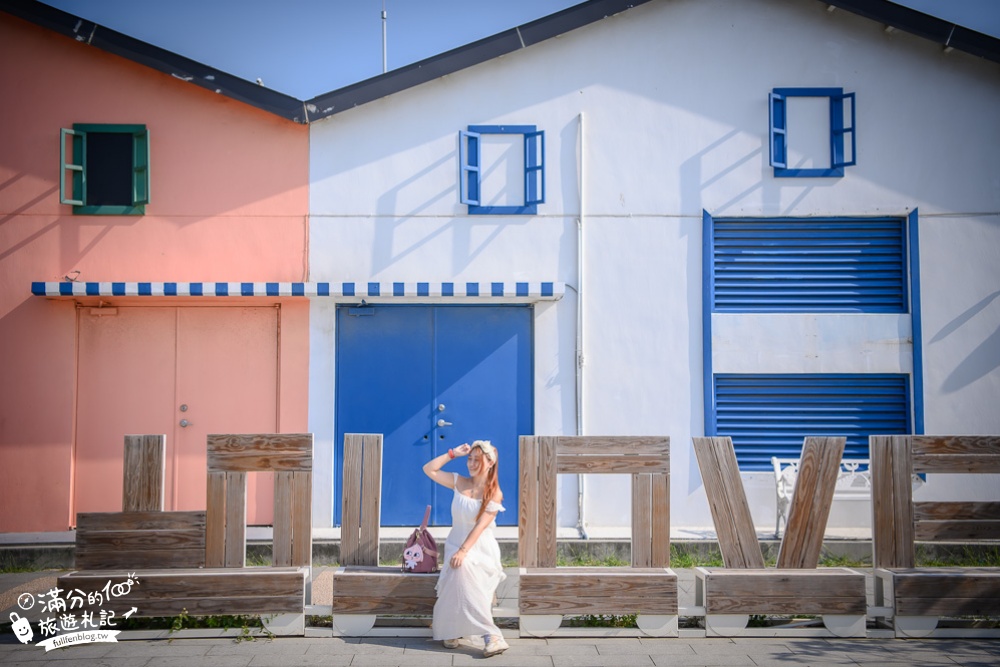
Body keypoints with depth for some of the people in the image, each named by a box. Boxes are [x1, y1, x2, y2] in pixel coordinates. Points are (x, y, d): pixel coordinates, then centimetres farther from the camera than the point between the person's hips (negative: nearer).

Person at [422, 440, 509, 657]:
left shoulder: (494, 494, -7)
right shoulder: (459, 482, 5)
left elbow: (480, 526, -16)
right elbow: (428, 469, 4)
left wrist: (463, 551, -25)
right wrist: (453, 453, -1)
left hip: (480, 549, -4)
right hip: (456, 543, 4)